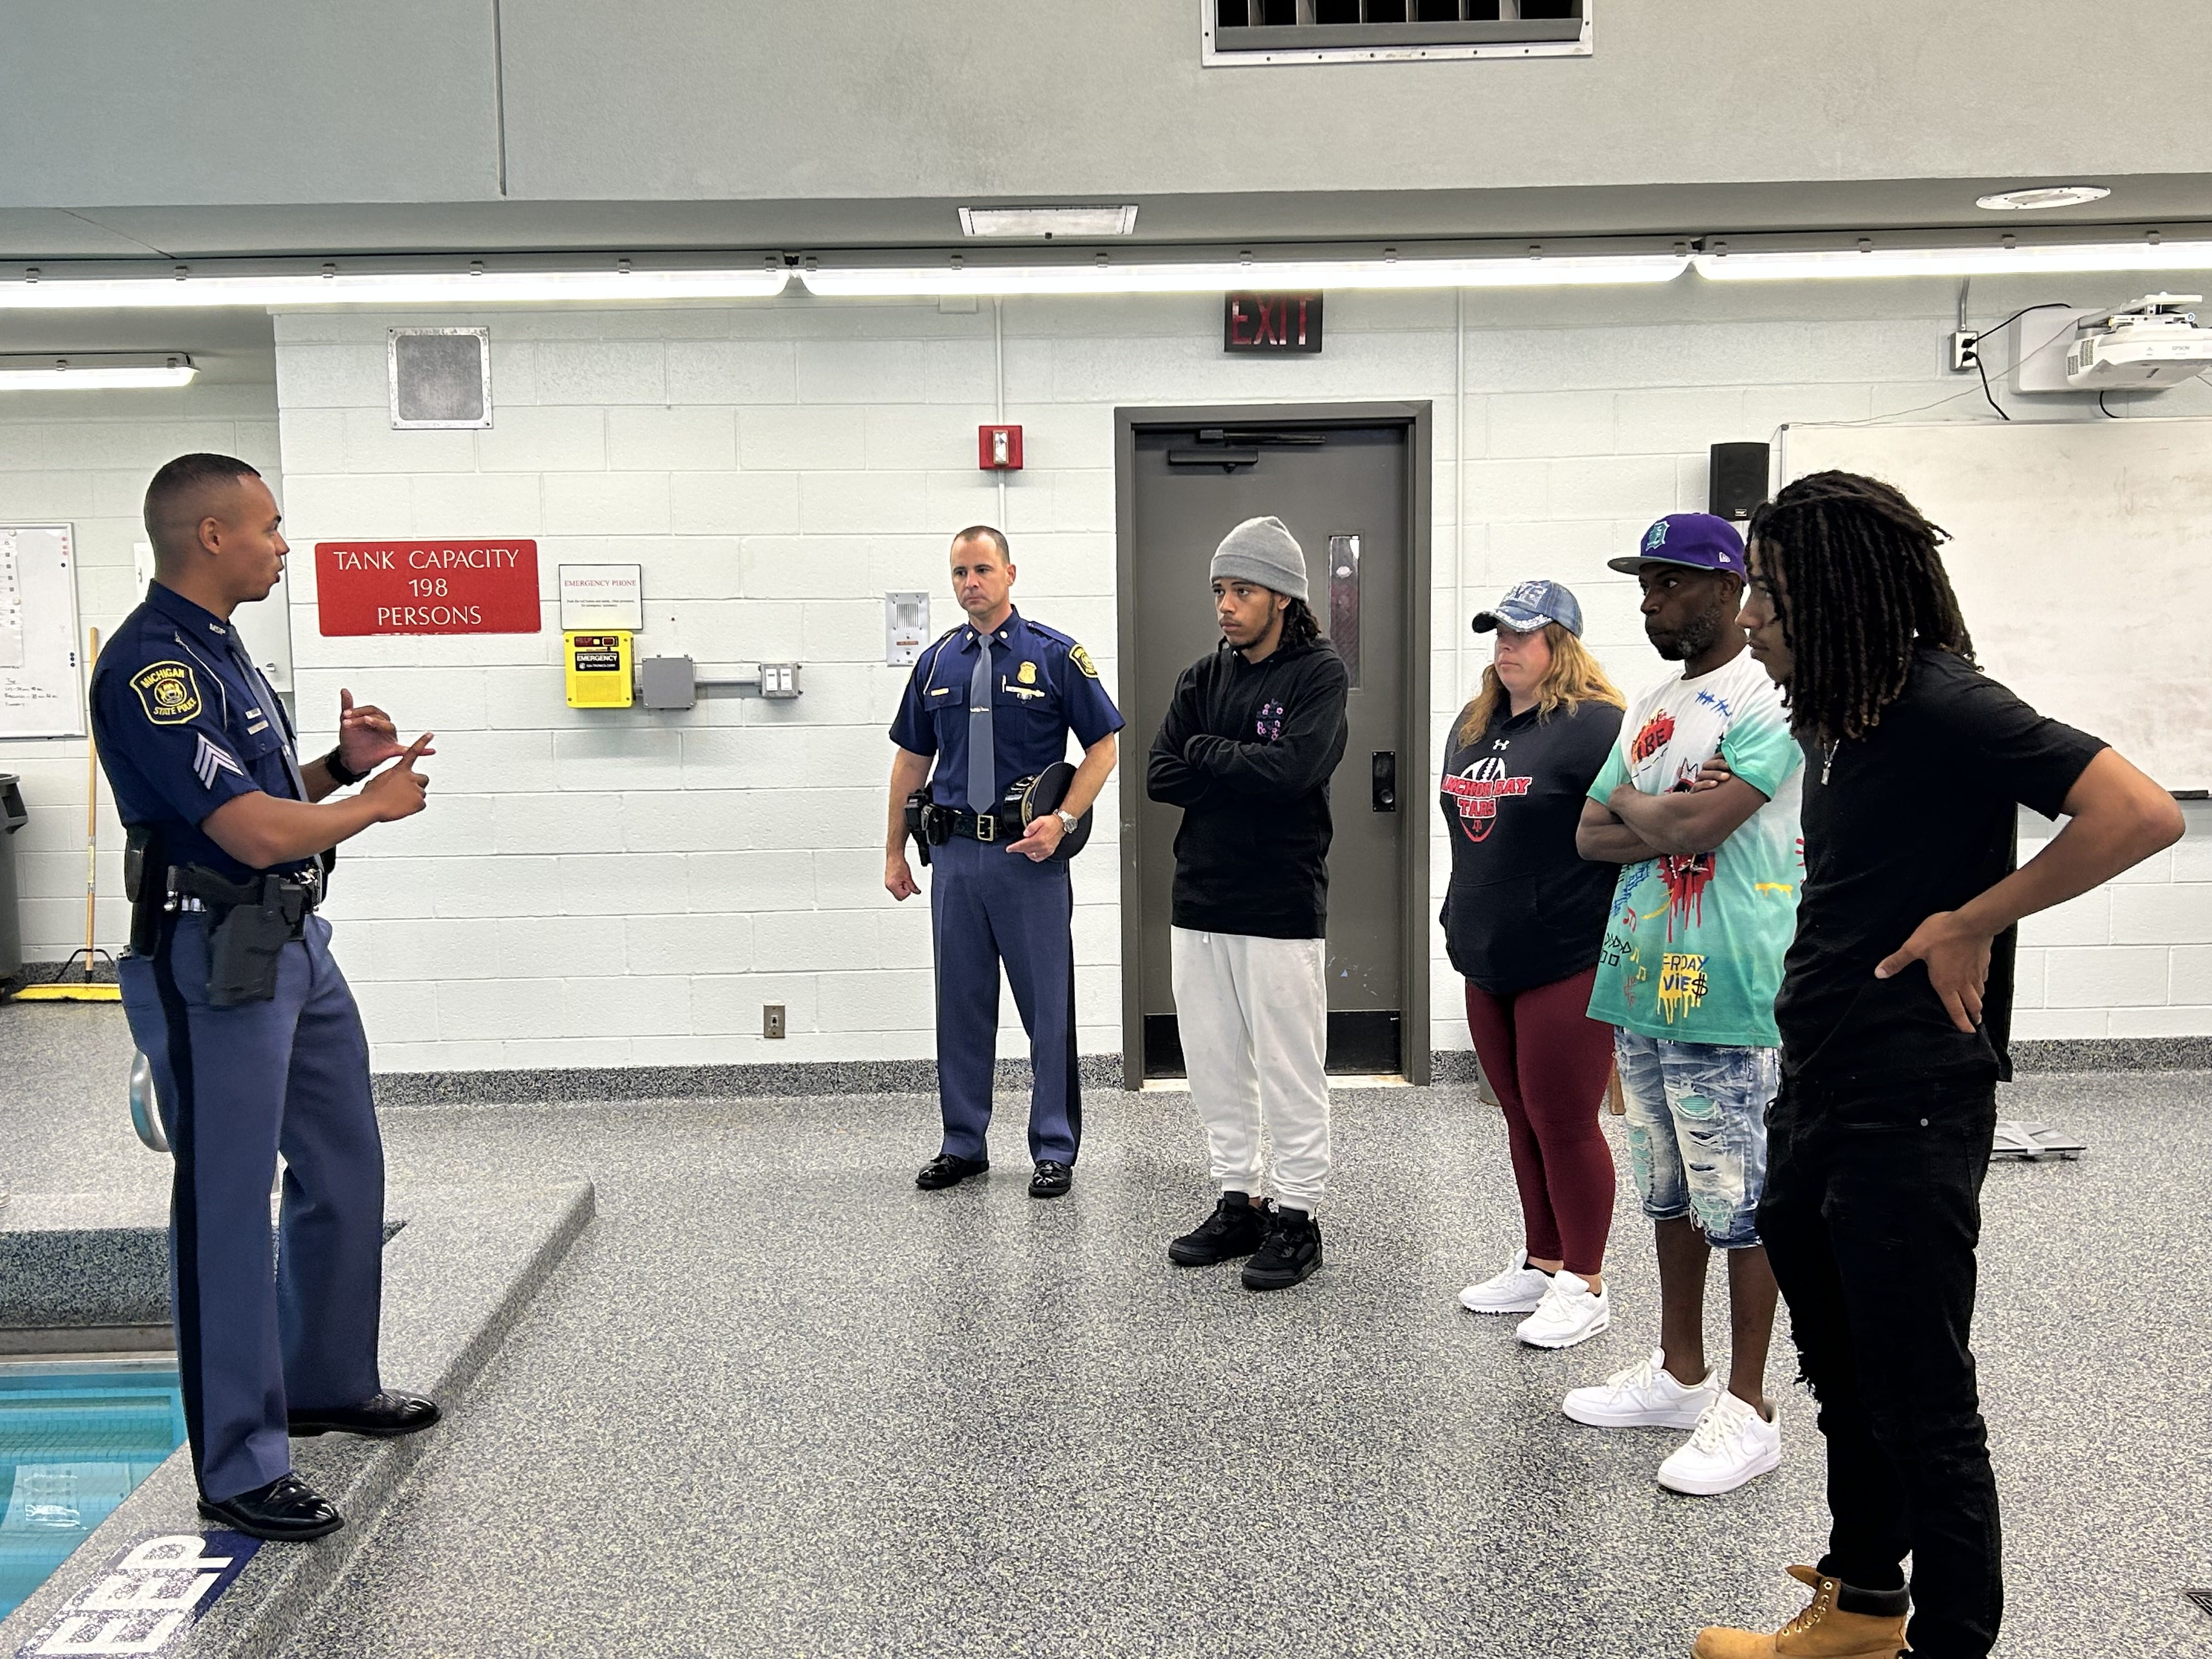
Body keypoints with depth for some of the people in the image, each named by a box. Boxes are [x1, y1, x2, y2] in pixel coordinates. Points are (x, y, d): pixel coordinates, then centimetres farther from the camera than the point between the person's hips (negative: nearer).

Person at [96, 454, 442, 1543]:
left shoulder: (215, 648, 12)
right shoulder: (151, 666, -19)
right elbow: (255, 831, -25)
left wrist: (342, 763, 3)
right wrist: (379, 802, -10)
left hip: (293, 945, 10)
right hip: (213, 968, -10)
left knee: (344, 1175, 19)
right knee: (227, 1212, -1)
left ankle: (330, 1384, 37)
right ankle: (239, 1468, 11)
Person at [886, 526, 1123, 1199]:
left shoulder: (1055, 655, -3)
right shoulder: (937, 663, 10)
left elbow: (1103, 746, -3)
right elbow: (911, 759, 16)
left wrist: (1063, 820, -15)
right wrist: (895, 851, 13)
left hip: (1030, 853, -4)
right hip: (956, 853, 4)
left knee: (1049, 1009, 2)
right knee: (961, 1006, 10)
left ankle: (1055, 1149, 12)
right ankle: (964, 1144, 21)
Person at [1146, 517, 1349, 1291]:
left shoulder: (1319, 672, -5)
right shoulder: (1203, 676, 11)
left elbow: (1294, 766, -22)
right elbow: (1161, 777, 0)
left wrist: (1207, 753, -8)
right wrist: (1252, 776, -10)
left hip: (1282, 908, -6)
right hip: (1199, 905, 6)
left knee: (1291, 1074, 2)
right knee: (1215, 1068, 13)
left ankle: (1298, 1219, 14)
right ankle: (1239, 1204, 26)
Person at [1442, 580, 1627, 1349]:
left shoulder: (1595, 725, -13)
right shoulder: (1474, 725, 13)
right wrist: (1463, 923, 22)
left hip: (1567, 965, -8)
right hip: (1490, 963, 8)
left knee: (1565, 1121, 0)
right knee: (1523, 1119, 15)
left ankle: (1583, 1285, 14)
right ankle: (1541, 1263, 28)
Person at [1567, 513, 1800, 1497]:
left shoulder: (1768, 697, -11)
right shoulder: (1652, 706, 15)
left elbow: (1698, 823, -23)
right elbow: (1592, 837, 11)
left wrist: (1632, 802, -3)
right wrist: (1672, 822, -8)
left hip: (1725, 998, -8)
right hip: (1642, 982, 9)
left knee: (1738, 1204, 1)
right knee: (1668, 1194, 17)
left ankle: (1748, 1409, 12)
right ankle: (1680, 1376, 30)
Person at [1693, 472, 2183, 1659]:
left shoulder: (1944, 707, -16)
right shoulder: (1839, 716, 10)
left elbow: (2142, 814, -26)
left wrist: (1974, 921, -19)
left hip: (1907, 1112, -9)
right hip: (1813, 1097, 9)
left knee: (1921, 1402, 3)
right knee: (1845, 1377, 21)